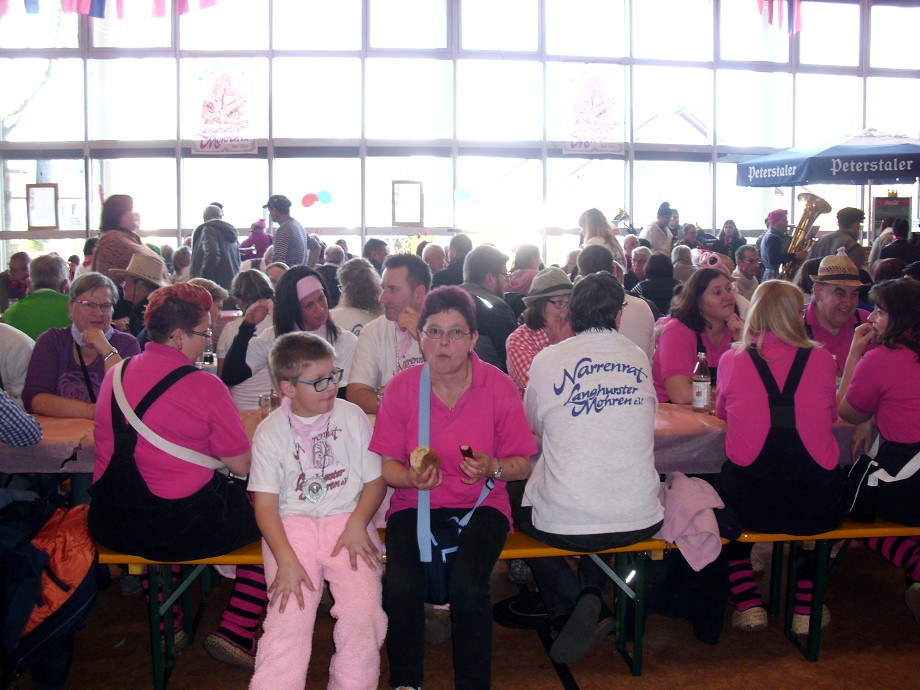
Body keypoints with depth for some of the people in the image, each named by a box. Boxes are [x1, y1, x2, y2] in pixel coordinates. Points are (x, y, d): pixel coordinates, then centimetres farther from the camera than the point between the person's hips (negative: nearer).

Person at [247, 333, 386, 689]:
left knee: (363, 613, -19)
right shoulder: (270, 431, 3)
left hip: (348, 521, 1)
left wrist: (357, 524, -11)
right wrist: (286, 559, -14)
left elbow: (375, 479, 7)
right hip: (293, 524, 0)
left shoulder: (352, 417, 5)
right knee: (288, 618, -20)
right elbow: (265, 502, -1)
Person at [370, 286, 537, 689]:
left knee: (469, 586, -28)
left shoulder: (499, 387, -6)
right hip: (414, 504, 1)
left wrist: (493, 469, -21)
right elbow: (387, 464, 2)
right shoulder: (401, 387, -4)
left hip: (479, 504, -1)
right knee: (400, 585, -25)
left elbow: (523, 464, 1)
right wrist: (411, 478, -20)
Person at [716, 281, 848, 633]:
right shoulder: (822, 359, 0)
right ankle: (805, 604, 35)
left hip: (750, 504, -1)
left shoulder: (731, 360, -1)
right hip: (818, 509, 1)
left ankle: (747, 600, 25)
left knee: (727, 487, 33)